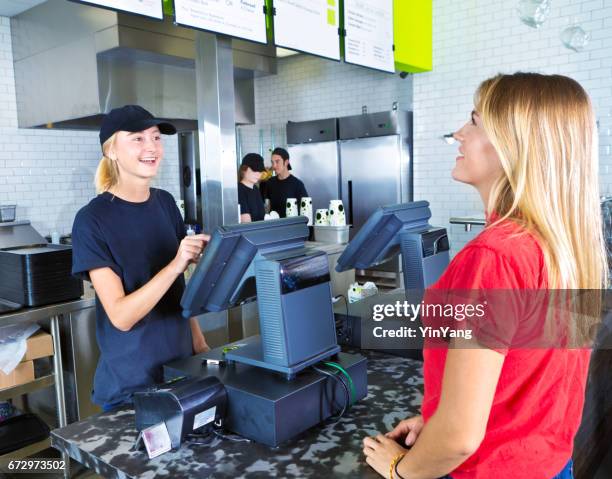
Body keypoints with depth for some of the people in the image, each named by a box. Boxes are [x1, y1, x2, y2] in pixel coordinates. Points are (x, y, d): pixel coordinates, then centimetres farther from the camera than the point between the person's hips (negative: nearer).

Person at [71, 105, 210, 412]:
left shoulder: (166, 203, 2)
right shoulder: (92, 220, -15)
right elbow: (121, 316, -21)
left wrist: (199, 342, 4)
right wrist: (175, 265, -31)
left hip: (182, 365, 5)